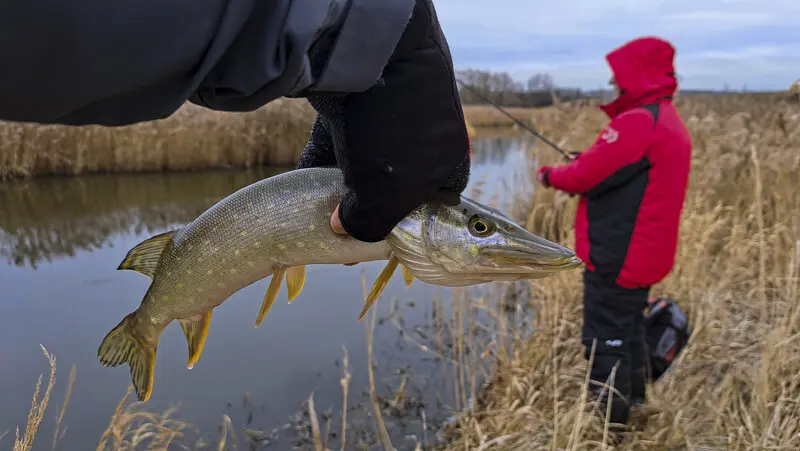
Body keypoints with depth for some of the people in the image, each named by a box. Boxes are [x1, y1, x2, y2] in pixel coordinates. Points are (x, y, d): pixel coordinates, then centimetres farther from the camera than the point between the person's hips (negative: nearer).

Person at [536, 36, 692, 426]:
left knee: (606, 342, -1)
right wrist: (588, 161, 9)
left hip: (616, 258, -10)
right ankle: (631, 409, 35)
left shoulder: (637, 123, -20)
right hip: (643, 256, 10)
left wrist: (550, 175, 0)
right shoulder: (670, 122, 13)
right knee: (628, 332, 22)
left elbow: (585, 176, -19)